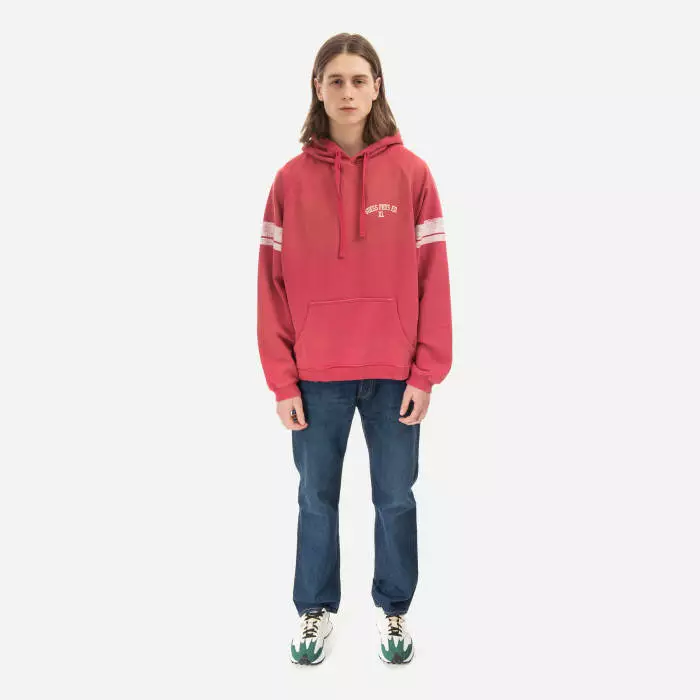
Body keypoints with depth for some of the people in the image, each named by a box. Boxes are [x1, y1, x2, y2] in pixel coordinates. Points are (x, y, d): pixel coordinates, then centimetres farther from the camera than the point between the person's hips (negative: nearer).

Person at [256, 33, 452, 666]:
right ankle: (316, 608, 35)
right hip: (316, 375, 1)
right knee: (317, 497, 14)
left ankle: (394, 608, 35)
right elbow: (273, 284, -1)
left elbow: (432, 277, -2)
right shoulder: (292, 179, -1)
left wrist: (426, 373, -5)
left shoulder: (410, 173, -2)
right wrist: (282, 380, -4)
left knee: (395, 497, 13)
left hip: (394, 374, 0)